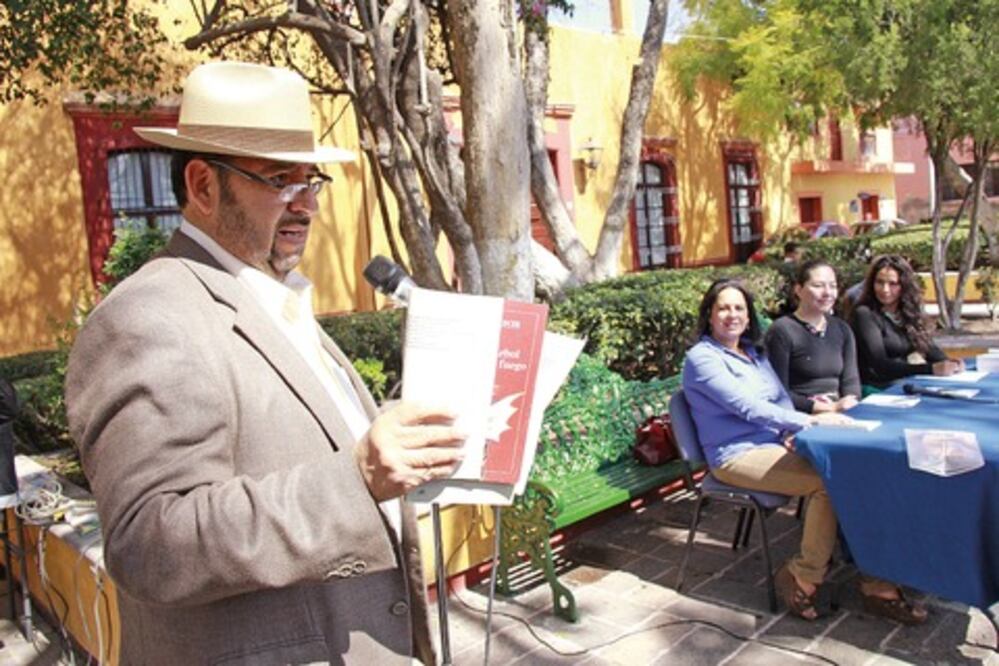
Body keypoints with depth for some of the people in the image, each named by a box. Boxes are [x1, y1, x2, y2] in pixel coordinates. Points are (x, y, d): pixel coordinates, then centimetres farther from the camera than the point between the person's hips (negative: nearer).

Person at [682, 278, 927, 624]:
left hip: (774, 443, 7)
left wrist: (791, 433, -3)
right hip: (737, 456, -7)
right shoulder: (702, 357, -9)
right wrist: (809, 421, -23)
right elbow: (746, 406, -19)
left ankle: (877, 585, -9)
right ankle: (802, 579, -6)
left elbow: (782, 397, 18)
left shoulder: (754, 353, 17)